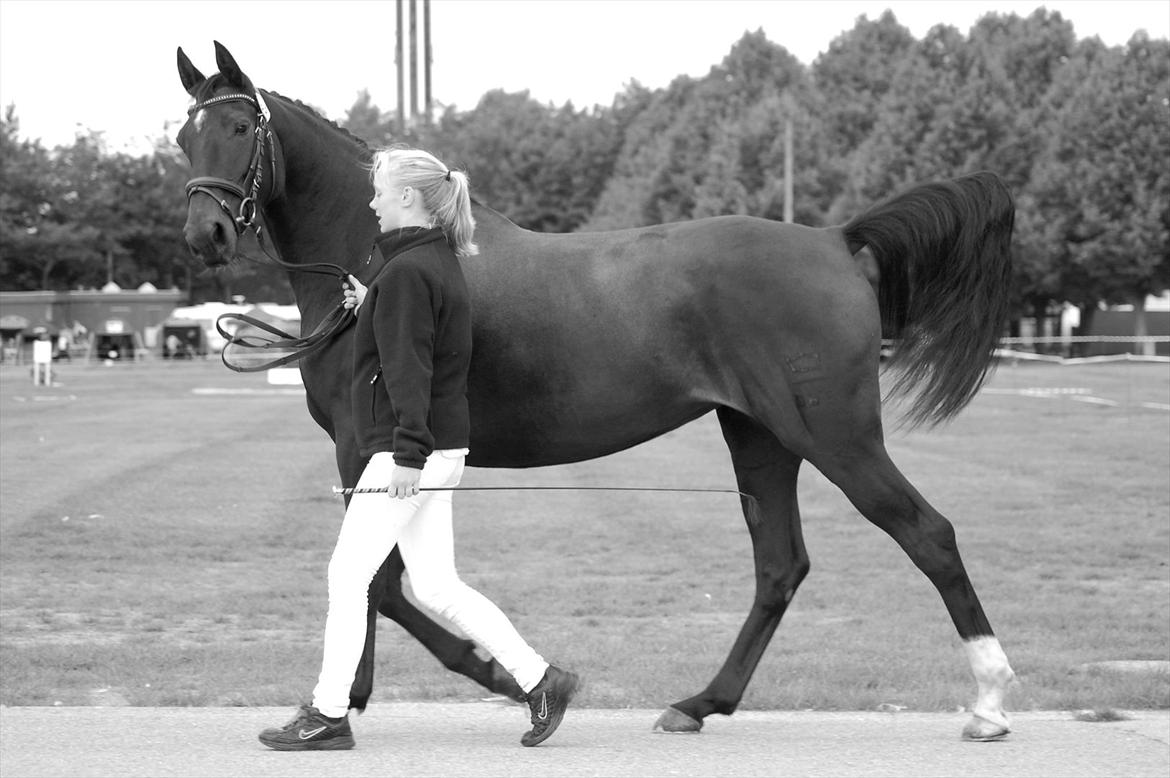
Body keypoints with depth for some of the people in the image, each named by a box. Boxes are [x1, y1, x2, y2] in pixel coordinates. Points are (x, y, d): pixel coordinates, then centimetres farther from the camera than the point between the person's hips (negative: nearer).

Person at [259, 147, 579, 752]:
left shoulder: (406, 272, -15)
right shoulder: (440, 262, 14)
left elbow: (408, 369, -21)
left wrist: (408, 452, -23)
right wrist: (369, 306, 18)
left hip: (409, 450, -10)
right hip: (439, 448, 10)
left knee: (347, 576, -2)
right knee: (435, 587, 12)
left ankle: (329, 716, 5)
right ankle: (540, 679, 11)